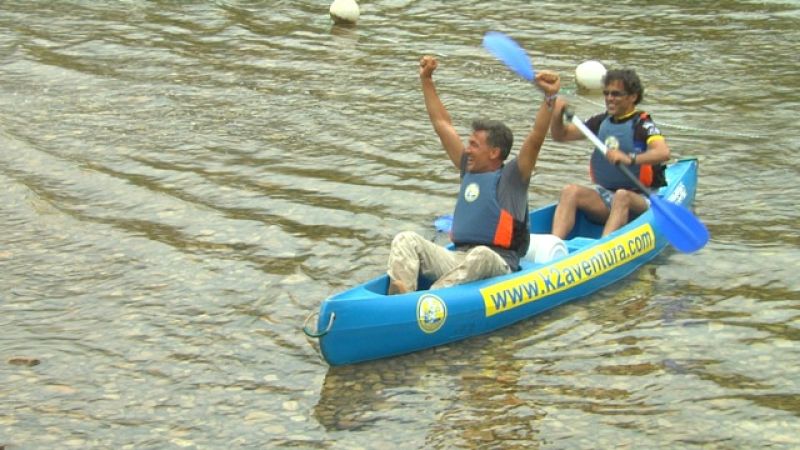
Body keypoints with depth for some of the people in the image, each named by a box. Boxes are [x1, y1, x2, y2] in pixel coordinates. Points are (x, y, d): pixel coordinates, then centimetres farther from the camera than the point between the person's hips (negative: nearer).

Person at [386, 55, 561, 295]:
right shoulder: (469, 169, 19)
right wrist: (426, 81, 27)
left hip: (495, 265, -6)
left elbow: (535, 140, -14)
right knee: (405, 240, -13)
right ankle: (401, 299, -38)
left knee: (480, 255, -40)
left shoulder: (511, 177, 1)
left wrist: (549, 97, -28)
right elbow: (442, 124, 25)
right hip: (456, 258, 6)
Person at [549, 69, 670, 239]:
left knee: (622, 196, -37)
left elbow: (663, 152, -26)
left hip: (642, 200, -5)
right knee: (570, 191, -20)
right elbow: (560, 135, 14)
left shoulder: (642, 124, -6)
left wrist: (630, 159, -42)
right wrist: (557, 115, -7)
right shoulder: (601, 122, 12)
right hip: (605, 197, 5)